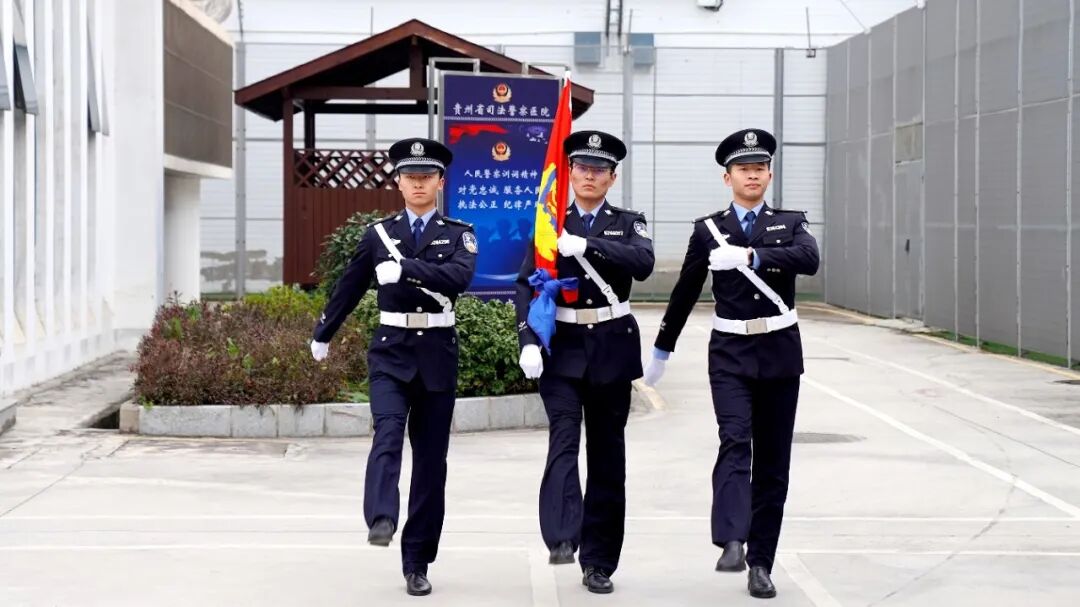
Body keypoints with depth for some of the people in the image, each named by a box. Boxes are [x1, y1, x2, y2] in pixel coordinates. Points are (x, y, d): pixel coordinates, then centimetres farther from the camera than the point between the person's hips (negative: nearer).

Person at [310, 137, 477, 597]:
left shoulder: (459, 234, 3)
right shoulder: (378, 234, 7)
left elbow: (459, 276, -17)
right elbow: (349, 287, 18)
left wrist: (406, 268, -27)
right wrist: (323, 334, 27)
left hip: (437, 356, 0)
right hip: (390, 353, 0)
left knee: (431, 459, 3)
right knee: (387, 435, -25)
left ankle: (417, 563, 9)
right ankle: (381, 520, -43)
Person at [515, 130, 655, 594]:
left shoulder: (629, 224, 6)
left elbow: (643, 263, -15)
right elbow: (527, 285, 0)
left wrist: (586, 245, -25)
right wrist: (528, 341, -14)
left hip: (612, 350, 1)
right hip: (562, 348, -1)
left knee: (607, 453, 5)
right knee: (564, 440, -18)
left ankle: (599, 562, 12)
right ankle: (562, 539, -29)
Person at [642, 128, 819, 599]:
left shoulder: (791, 224, 5)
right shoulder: (708, 229, 5)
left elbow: (809, 259, -18)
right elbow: (685, 293, 13)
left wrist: (750, 255, -28)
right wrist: (661, 351, 18)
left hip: (780, 353, 1)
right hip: (730, 354, -1)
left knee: (773, 461, 4)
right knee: (735, 441, -22)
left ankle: (761, 564, 11)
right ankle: (731, 543, -33)